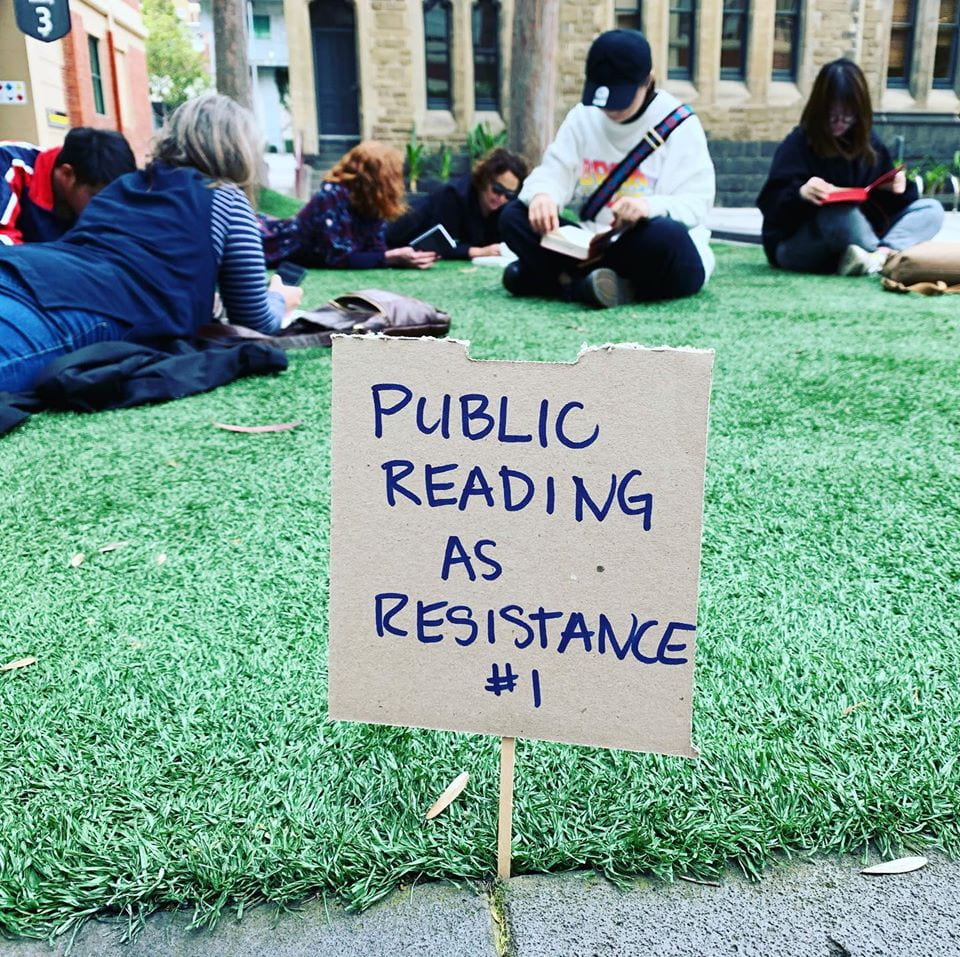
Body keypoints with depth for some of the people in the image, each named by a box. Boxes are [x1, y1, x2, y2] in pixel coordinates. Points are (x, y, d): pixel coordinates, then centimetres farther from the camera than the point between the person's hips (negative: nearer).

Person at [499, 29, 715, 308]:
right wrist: (542, 195, -28)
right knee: (514, 217, -14)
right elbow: (554, 172, -1)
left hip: (649, 251, -4)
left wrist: (650, 206, -36)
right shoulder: (582, 116, 6)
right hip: (589, 244, 4)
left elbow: (696, 203, -13)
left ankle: (570, 280, -24)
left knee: (667, 238, -39)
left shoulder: (679, 123, -7)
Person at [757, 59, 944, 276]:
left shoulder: (869, 144, 8)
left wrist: (897, 189, -12)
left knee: (932, 209, -7)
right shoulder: (798, 144, -8)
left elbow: (885, 205, 10)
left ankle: (880, 255, -34)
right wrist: (799, 194, -36)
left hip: (857, 246, 6)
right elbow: (770, 204, -16)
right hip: (795, 247, -6)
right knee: (839, 212, -37)